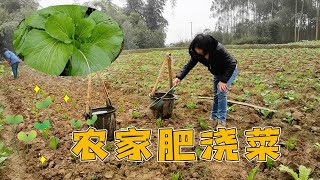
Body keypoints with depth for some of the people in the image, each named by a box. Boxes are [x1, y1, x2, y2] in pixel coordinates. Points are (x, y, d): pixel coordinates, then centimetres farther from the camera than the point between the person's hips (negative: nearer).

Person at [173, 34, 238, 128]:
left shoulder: (219, 49, -38)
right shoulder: (196, 53, -21)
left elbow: (231, 65, -32)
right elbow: (189, 65, -18)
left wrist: (223, 80, -32)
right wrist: (179, 77, -32)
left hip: (230, 71, -6)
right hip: (218, 73, 6)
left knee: (221, 93, -17)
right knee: (216, 94, 10)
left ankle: (222, 121, -7)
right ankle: (214, 118, 24)